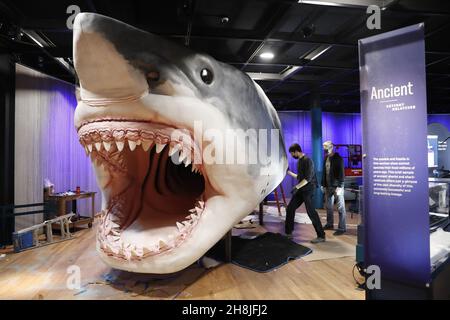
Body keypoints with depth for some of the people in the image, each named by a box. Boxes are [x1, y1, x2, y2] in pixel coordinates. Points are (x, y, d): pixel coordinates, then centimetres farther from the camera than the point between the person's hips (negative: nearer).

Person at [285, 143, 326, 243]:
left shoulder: (307, 161, -14)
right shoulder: (300, 161, 14)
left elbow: (308, 178, -21)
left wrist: (297, 187, -22)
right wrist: (289, 172, 23)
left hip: (308, 189, -9)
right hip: (301, 189, 9)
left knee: (311, 211, -10)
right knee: (290, 208, 7)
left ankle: (321, 236, 1)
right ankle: (288, 233, 16)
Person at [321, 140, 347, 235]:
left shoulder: (338, 158, -10)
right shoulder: (326, 158, 11)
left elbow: (341, 173, -14)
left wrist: (339, 187, -19)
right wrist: (323, 185, 12)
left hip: (337, 186, -7)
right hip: (328, 186, 7)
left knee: (340, 207, -1)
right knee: (328, 206, 14)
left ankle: (342, 228, 5)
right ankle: (329, 224, 28)